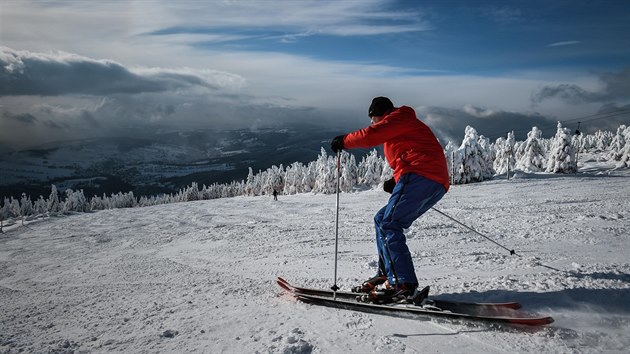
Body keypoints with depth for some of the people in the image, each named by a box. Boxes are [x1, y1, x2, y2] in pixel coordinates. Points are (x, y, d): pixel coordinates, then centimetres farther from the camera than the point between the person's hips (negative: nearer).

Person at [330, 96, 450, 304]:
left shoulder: (399, 117, 6)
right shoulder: (406, 127, 36)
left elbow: (370, 135, -9)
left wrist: (343, 141, 6)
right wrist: (396, 181, 21)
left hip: (419, 177, -10)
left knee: (389, 226, -15)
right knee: (382, 220, 14)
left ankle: (404, 285, -21)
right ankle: (385, 275, 11)